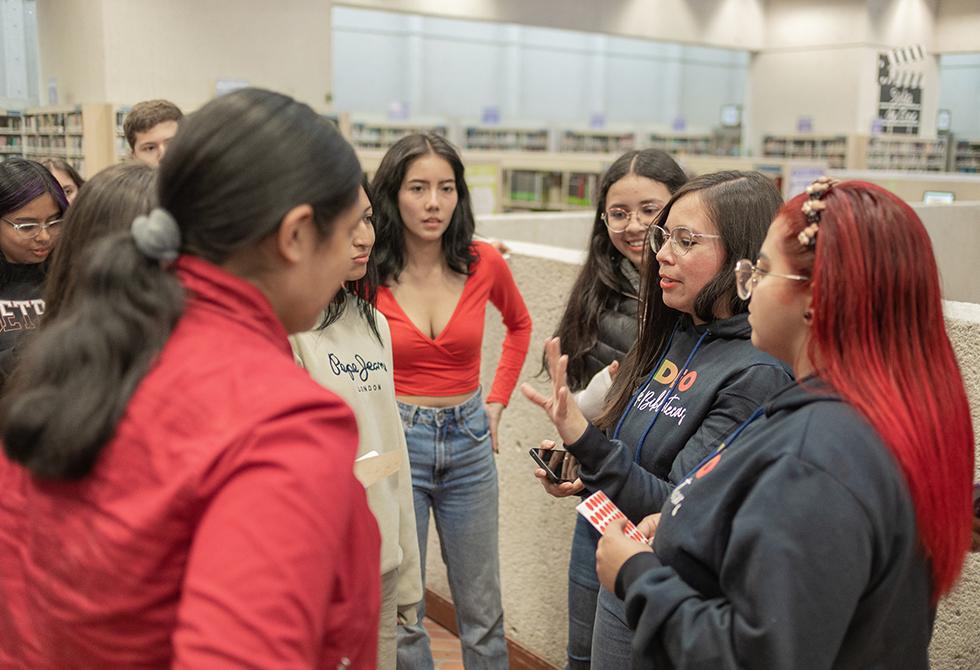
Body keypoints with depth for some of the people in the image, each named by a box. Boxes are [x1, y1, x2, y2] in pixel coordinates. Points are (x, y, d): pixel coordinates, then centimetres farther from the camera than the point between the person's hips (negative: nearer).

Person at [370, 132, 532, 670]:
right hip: (394, 440, -2)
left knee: (483, 612, 14)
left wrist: (498, 399, 9)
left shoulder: (483, 263, -4)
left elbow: (519, 324, 16)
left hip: (469, 442, 3)